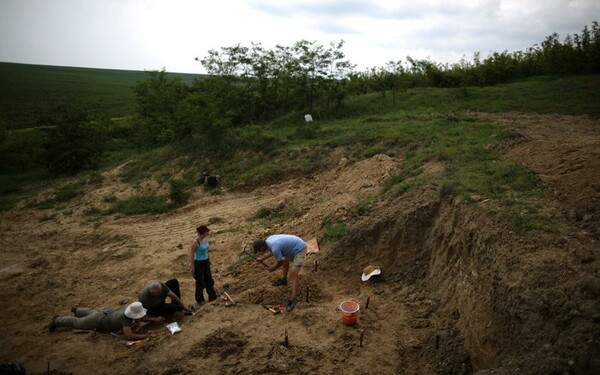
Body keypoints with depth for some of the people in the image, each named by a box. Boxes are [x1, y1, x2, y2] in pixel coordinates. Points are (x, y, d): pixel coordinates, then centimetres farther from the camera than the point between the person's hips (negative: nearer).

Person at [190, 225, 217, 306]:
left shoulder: (206, 238, -3)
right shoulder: (196, 242, -25)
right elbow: (191, 254, -17)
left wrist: (208, 260, 18)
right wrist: (192, 266, -14)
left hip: (206, 262, 7)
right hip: (198, 263, -7)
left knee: (209, 280, 16)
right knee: (200, 282, 8)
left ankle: (212, 296, 31)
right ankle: (199, 300, 28)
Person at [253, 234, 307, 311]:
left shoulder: (275, 248, -30)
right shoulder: (268, 240, -2)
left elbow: (280, 262, -12)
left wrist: (272, 269, 5)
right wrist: (262, 258, 23)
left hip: (300, 249, -10)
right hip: (295, 245, 10)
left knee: (294, 273, -15)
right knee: (285, 260, 30)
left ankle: (293, 299, -17)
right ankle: (283, 279, 51)